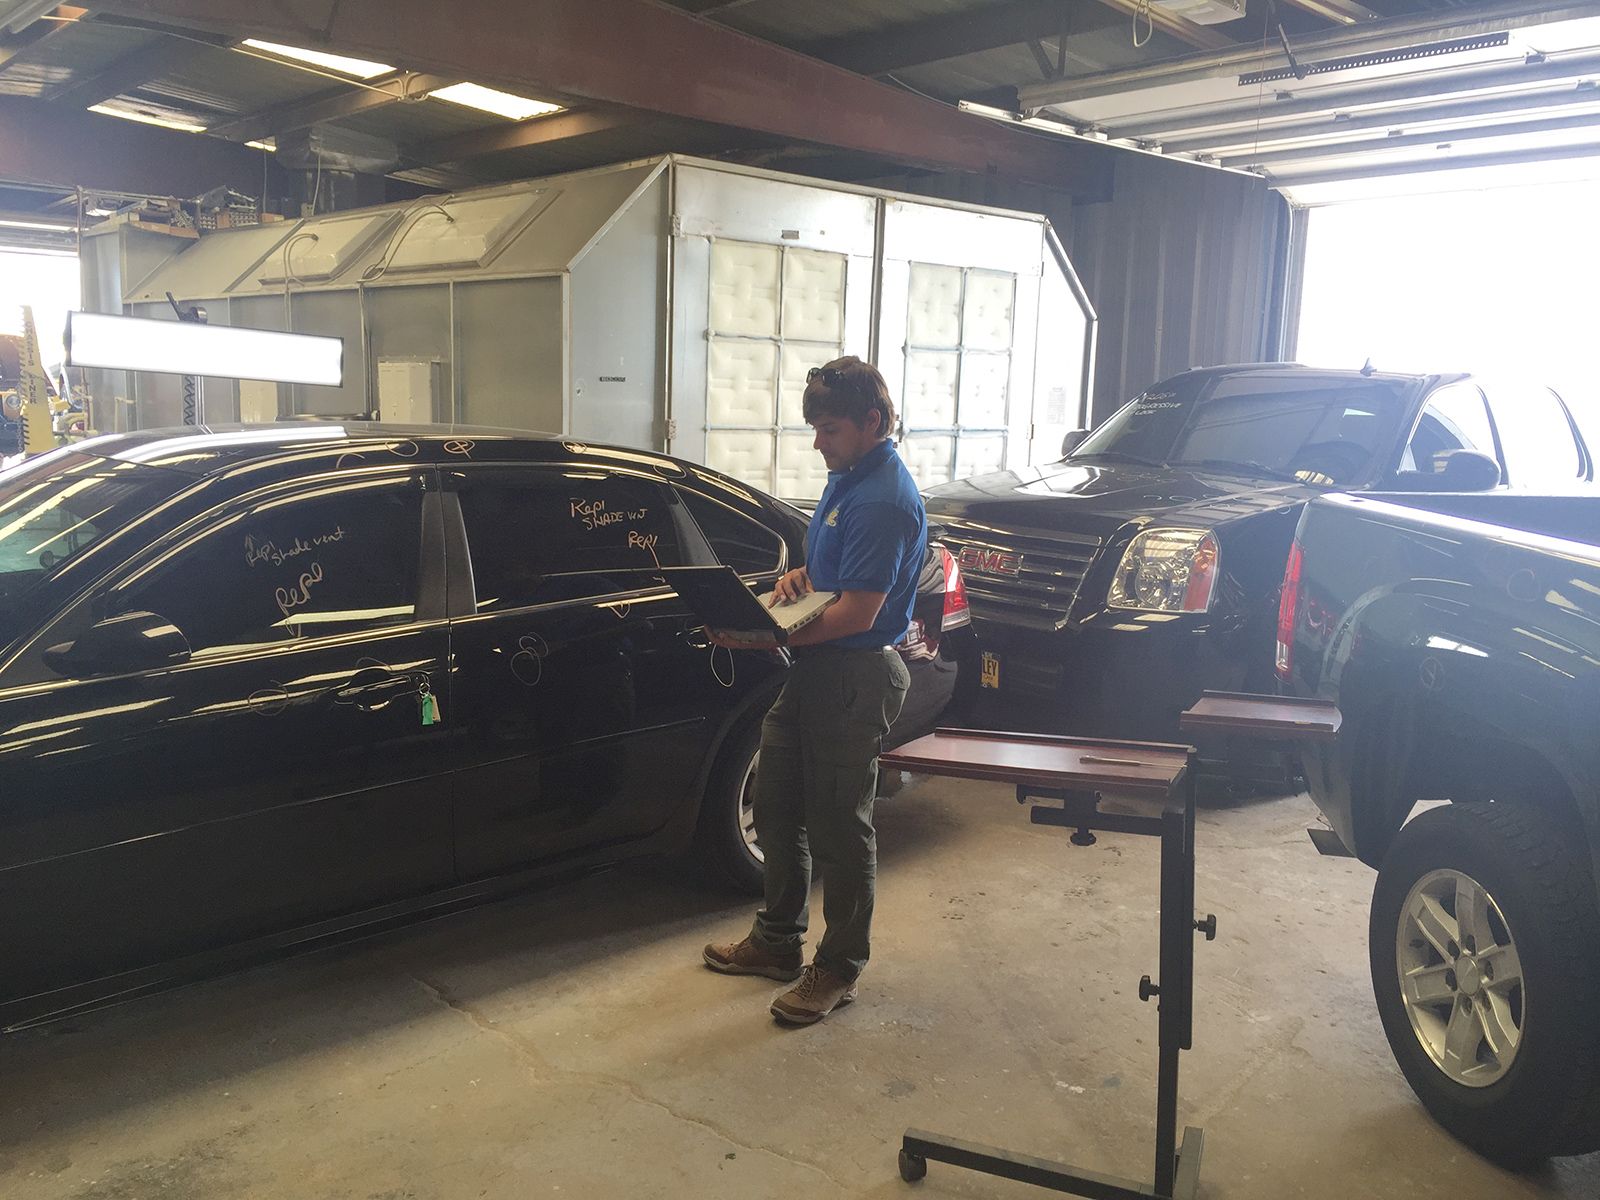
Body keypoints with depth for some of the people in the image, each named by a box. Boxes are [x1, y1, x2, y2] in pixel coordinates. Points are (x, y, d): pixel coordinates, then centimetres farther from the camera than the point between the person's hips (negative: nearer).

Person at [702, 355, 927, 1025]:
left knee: (839, 829, 3)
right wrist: (799, 575, 2)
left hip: (855, 677, -10)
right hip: (811, 667, 10)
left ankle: (838, 969, 21)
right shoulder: (845, 475, 10)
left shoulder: (884, 501, -21)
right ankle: (778, 942, 35)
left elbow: (855, 615, -25)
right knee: (776, 807, 18)